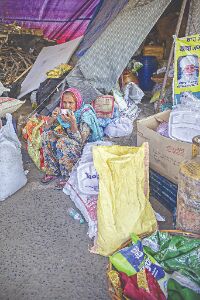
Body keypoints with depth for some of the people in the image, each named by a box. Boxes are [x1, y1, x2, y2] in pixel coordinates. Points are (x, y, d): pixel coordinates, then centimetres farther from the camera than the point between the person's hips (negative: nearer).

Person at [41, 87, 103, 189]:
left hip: (86, 146, -7)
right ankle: (52, 171, -3)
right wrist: (53, 117, -21)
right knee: (47, 135, -12)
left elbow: (80, 141, -30)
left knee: (63, 142, -33)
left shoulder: (85, 114, -24)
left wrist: (73, 122, -41)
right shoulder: (62, 112, -5)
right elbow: (46, 129, -2)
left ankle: (66, 177, -15)